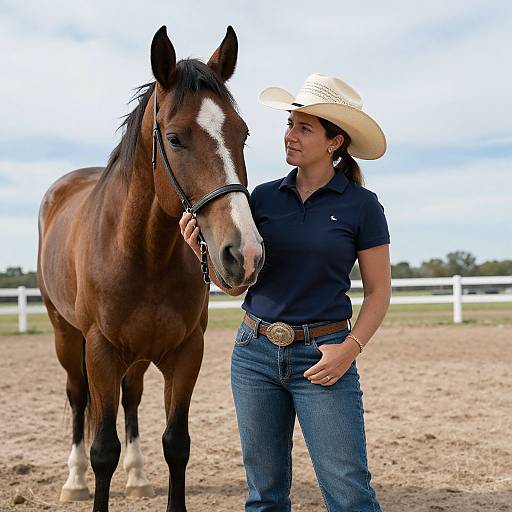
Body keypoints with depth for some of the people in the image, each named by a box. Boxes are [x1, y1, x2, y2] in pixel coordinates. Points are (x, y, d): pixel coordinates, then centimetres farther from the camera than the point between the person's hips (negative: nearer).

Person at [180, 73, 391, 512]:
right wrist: (202, 247, -12)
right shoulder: (265, 197, 4)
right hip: (255, 352, 4)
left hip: (321, 357, -3)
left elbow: (379, 291, 0)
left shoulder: (361, 205, -4)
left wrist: (351, 347, -15)